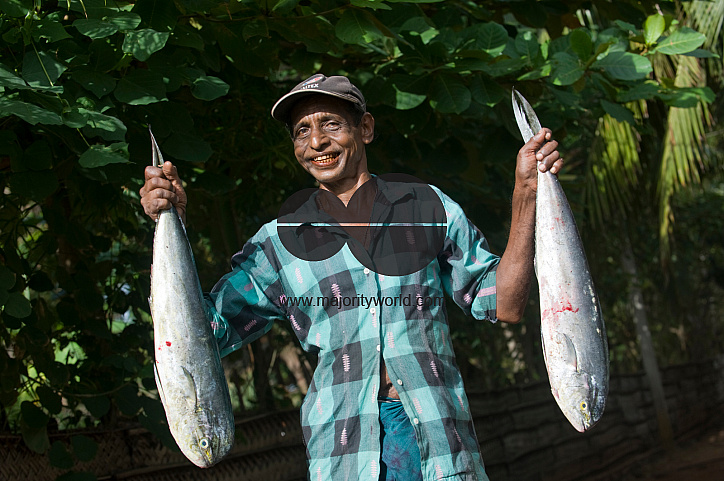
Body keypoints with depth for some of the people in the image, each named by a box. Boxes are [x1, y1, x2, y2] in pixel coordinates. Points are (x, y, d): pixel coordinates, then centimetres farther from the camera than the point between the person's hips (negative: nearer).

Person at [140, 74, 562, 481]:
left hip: (441, 441, 0)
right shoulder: (280, 241, 10)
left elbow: (504, 305, 8)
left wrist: (526, 195, -1)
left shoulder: (429, 207, 9)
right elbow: (208, 329, 6)